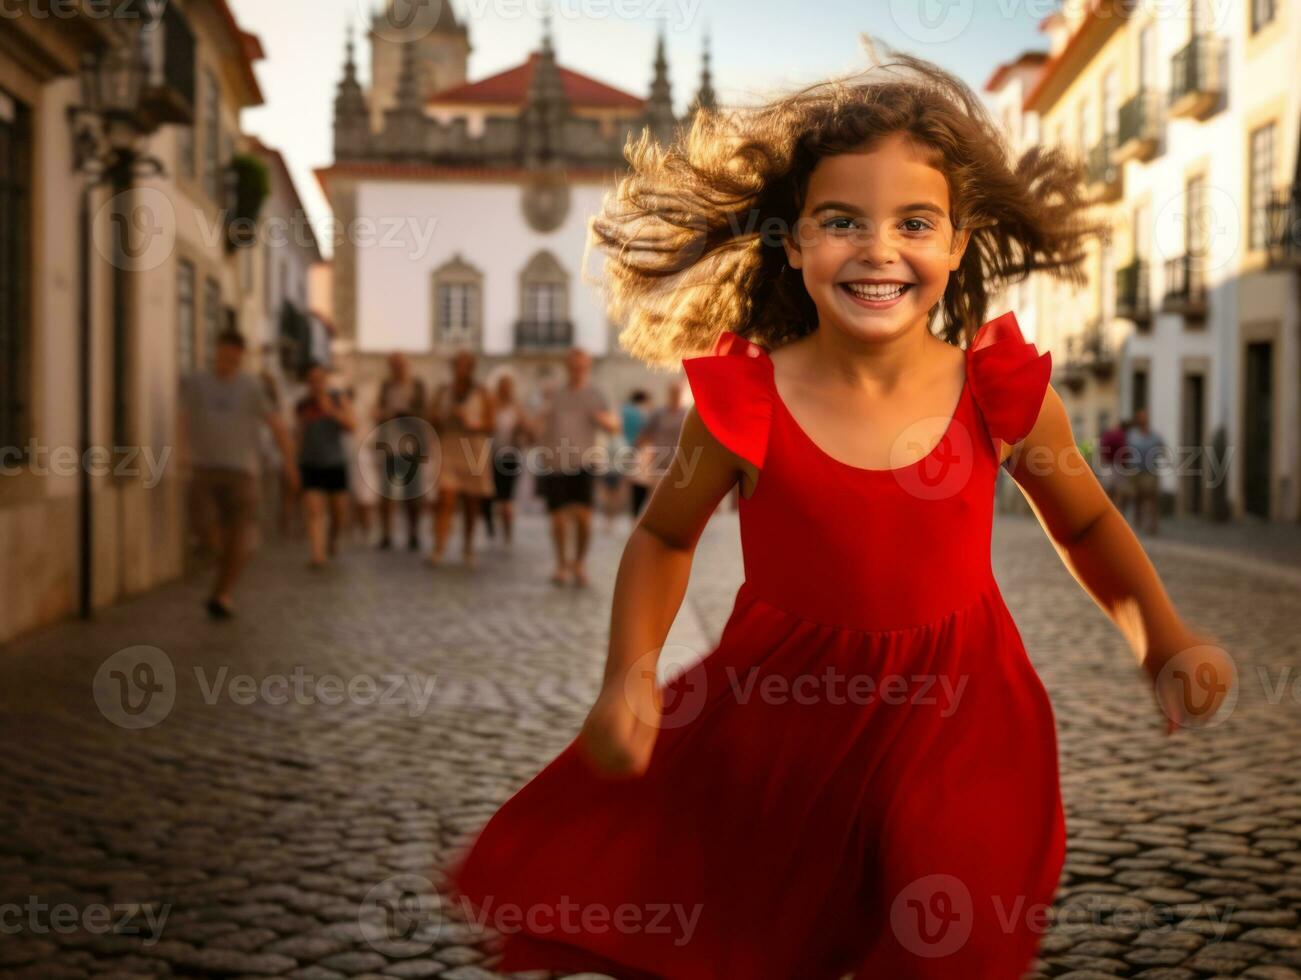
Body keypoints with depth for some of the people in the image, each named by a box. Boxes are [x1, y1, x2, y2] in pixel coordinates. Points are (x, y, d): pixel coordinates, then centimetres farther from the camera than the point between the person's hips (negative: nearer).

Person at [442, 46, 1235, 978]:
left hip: (952, 728, 1)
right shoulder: (746, 401, -14)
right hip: (776, 719, 0)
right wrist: (630, 674, -10)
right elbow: (664, 536, 3)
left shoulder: (1001, 390, -11)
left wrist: (1164, 641, -5)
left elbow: (1086, 524, 8)